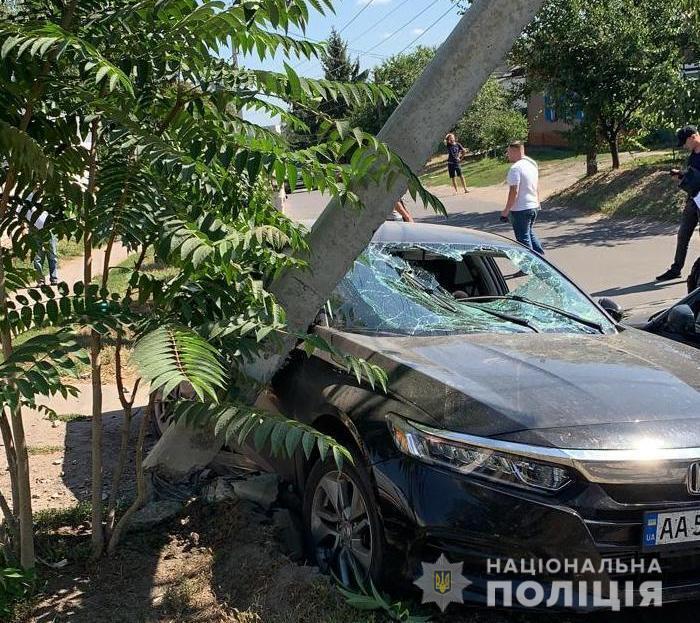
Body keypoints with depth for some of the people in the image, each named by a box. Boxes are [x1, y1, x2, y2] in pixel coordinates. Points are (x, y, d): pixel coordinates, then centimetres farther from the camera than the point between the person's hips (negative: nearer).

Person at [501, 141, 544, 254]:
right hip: (534, 206, 9)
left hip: (520, 209, -9)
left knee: (523, 237, 3)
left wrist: (506, 210, -16)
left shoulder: (515, 168, -21)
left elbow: (514, 192, -23)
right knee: (529, 232, 26)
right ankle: (540, 255, 28)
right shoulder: (532, 163, 8)